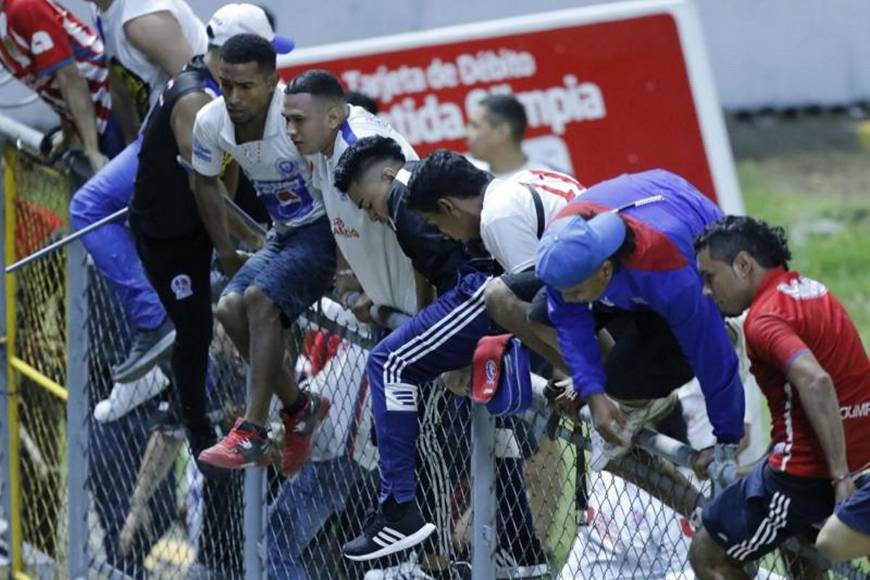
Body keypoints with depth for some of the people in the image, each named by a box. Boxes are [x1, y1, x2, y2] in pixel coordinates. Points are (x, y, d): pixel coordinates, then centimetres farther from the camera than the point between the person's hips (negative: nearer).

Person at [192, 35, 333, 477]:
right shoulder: (210, 122, -7)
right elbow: (205, 182, 14)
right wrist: (226, 253, 15)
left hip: (325, 229, -7)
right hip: (283, 234, 7)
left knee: (259, 298, -25)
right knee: (230, 308, -12)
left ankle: (252, 433, -23)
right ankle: (299, 407, 6)